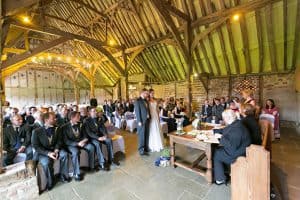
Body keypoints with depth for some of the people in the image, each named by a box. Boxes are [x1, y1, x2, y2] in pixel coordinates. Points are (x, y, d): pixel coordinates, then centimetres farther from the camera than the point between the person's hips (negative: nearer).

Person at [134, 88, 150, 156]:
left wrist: (149, 118, 8)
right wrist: (139, 121, -17)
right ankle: (141, 150, 11)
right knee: (142, 136, 0)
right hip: (142, 121, -7)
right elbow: (137, 112, -13)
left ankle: (146, 148, 26)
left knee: (147, 135, 13)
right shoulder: (137, 101, -10)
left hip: (147, 120, 7)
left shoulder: (146, 100, 14)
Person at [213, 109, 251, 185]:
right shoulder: (234, 124, 0)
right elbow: (224, 131, 17)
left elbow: (232, 146, -33)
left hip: (237, 154, -9)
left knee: (216, 154, 1)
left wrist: (222, 139, -20)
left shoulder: (236, 129, -31)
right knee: (217, 149, 11)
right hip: (238, 149, 9)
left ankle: (220, 179, 16)